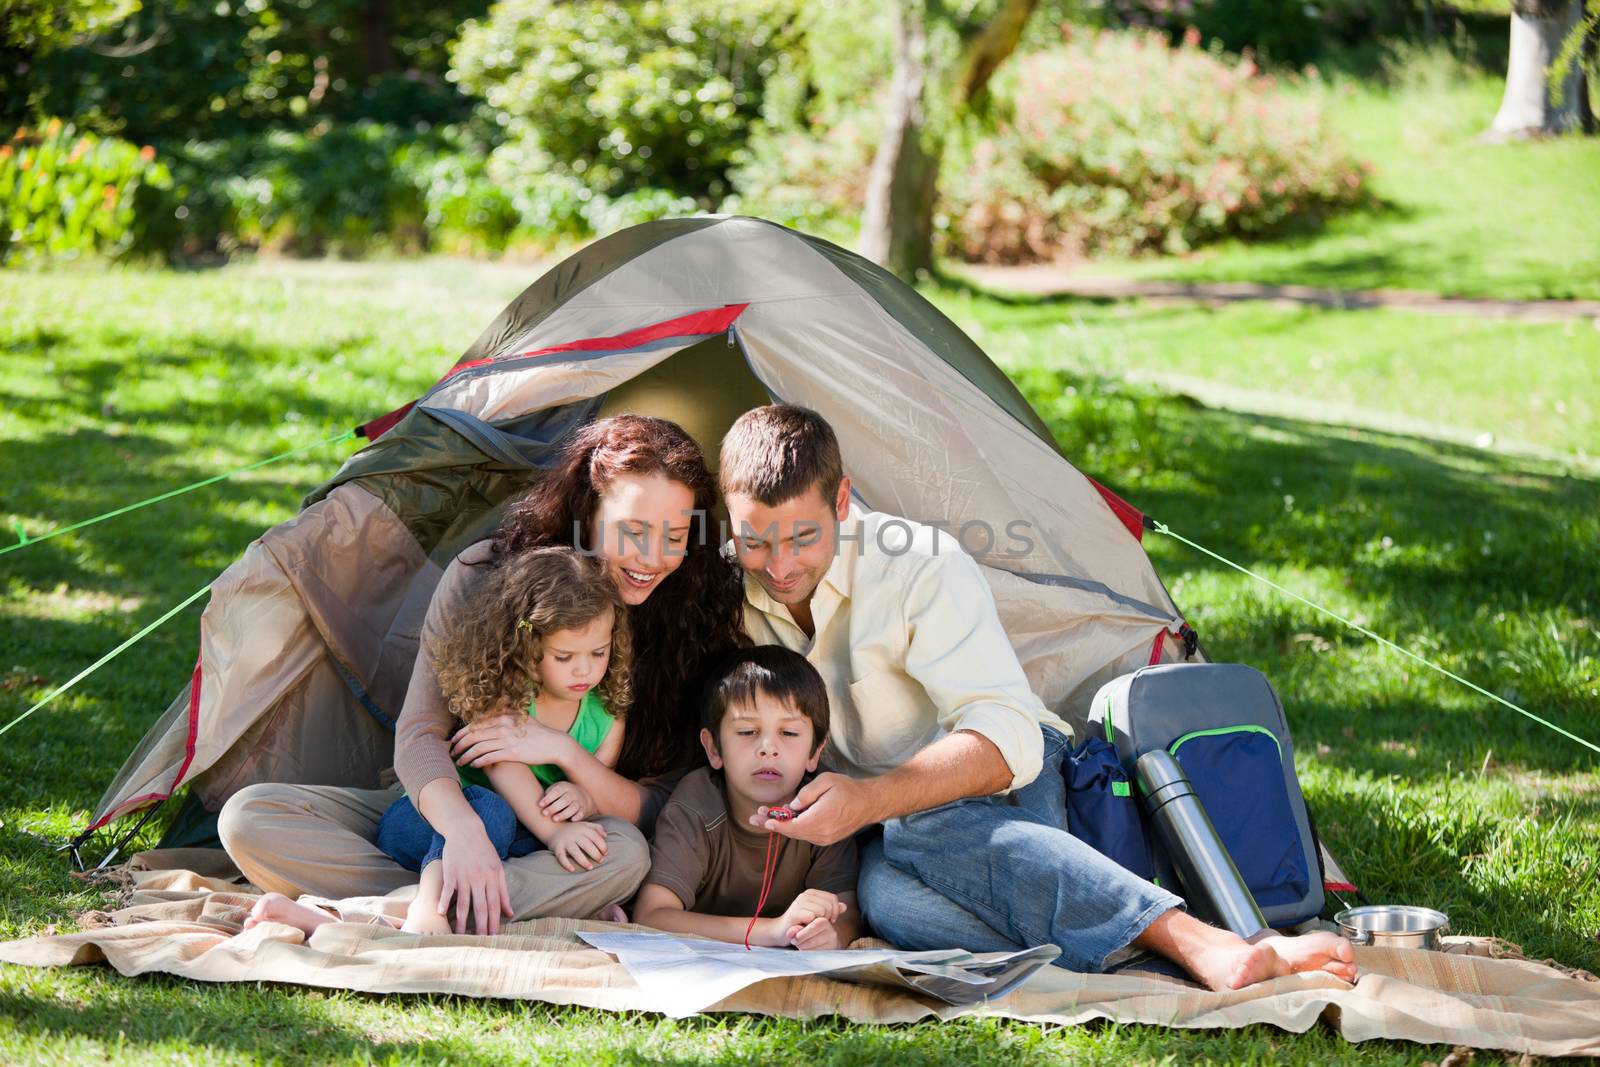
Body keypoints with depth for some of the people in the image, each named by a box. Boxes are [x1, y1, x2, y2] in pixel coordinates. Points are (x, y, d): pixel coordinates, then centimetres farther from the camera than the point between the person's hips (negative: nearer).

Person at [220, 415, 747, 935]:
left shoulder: (689, 619, -9)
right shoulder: (484, 574, -11)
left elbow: (656, 807, -6)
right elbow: (418, 732, -15)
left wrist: (565, 752, -26)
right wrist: (463, 831, -35)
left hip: (546, 847, -1)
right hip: (440, 812, 1)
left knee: (624, 855, -37)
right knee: (249, 816, -21)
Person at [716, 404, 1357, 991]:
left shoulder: (924, 565, -18)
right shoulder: (733, 600, -4)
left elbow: (1006, 737, -24)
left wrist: (871, 799, -38)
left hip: (1013, 780, -3)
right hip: (885, 826, 3)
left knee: (917, 827, -42)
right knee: (886, 893, -37)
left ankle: (1203, 942, -54)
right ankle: (1187, 945, -50)